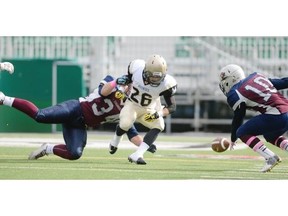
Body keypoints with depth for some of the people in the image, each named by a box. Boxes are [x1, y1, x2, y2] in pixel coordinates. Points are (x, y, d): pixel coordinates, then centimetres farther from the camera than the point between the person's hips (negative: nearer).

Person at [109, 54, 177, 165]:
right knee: (125, 123, -27)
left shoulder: (166, 84, -29)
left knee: (158, 126, -25)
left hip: (148, 110, 1)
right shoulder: (137, 67, -26)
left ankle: (137, 155, -28)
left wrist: (159, 114, -37)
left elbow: (172, 107, -22)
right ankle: (115, 141, 11)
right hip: (132, 104, -1)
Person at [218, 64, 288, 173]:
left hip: (275, 117, -8)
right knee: (271, 136, 34)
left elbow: (238, 119, 12)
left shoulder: (235, 95, 2)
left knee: (242, 133, 5)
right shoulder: (257, 76, 20)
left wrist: (233, 139, 28)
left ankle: (270, 157, -8)